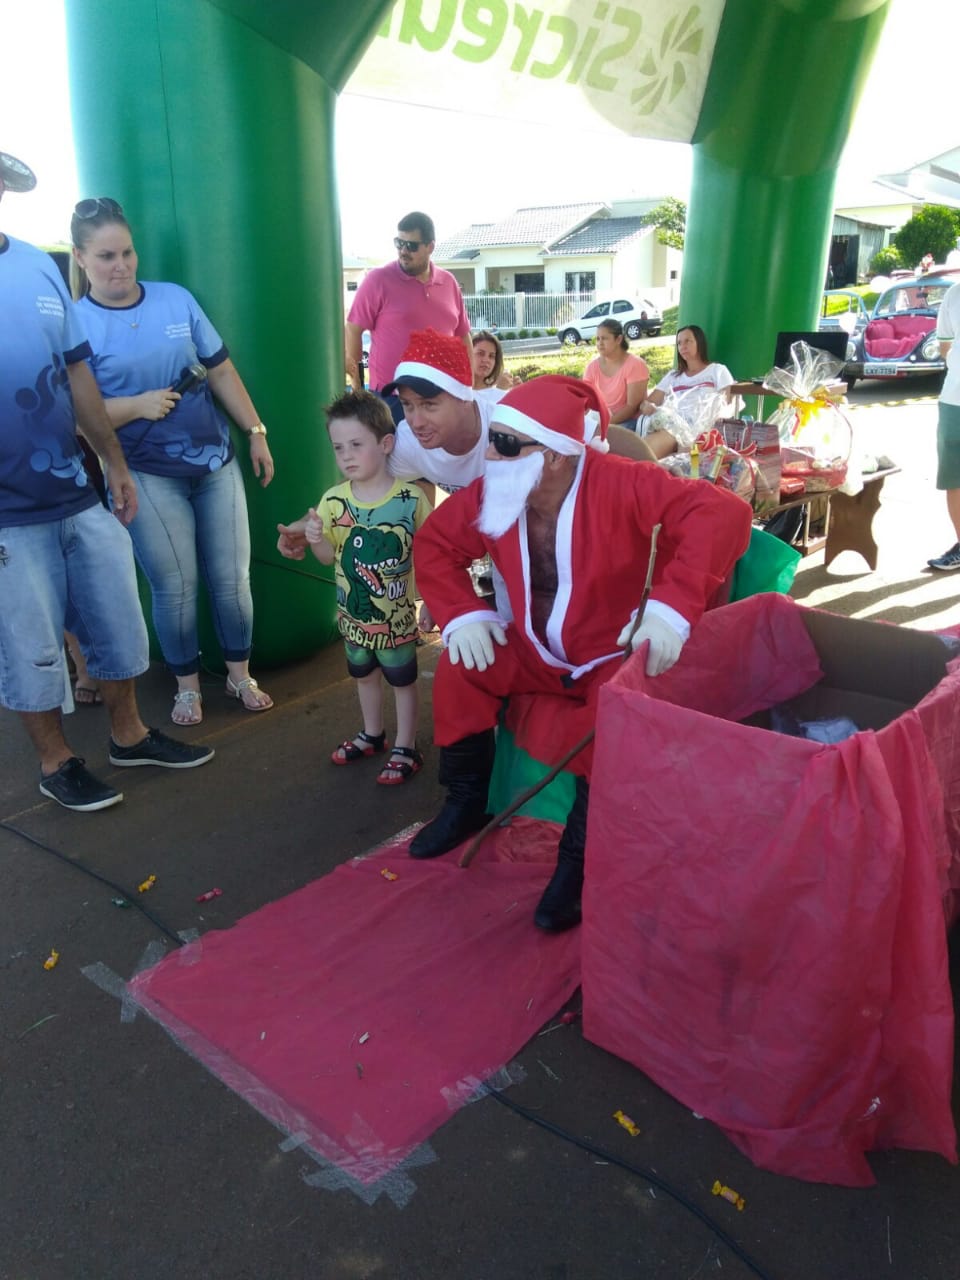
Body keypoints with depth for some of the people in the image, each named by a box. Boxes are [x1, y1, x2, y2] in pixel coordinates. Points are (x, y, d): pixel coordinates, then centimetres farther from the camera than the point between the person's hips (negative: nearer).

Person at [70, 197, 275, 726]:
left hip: (215, 460, 3)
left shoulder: (176, 299, 5)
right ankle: (188, 685, 22)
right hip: (146, 475, -3)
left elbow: (221, 371, 9)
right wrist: (137, 406, -19)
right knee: (175, 585, 1)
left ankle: (240, 675, 24)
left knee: (232, 578, 6)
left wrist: (256, 432, 7)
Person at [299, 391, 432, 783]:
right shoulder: (332, 501, -11)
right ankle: (372, 735, 45)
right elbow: (329, 556, -2)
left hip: (397, 614, -4)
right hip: (353, 614, 4)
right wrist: (314, 539, -23)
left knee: (403, 680, 13)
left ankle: (405, 749, 29)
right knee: (364, 675, 23)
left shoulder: (411, 499, -19)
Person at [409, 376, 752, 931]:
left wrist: (671, 606, -49)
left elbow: (723, 512, -37)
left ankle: (581, 856, -12)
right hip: (539, 651, 5)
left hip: (618, 656, -5)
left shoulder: (619, 485, -27)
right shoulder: (491, 493, -10)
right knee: (460, 668, -15)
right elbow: (435, 542, 4)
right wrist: (462, 614, -13)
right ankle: (467, 800, 9)